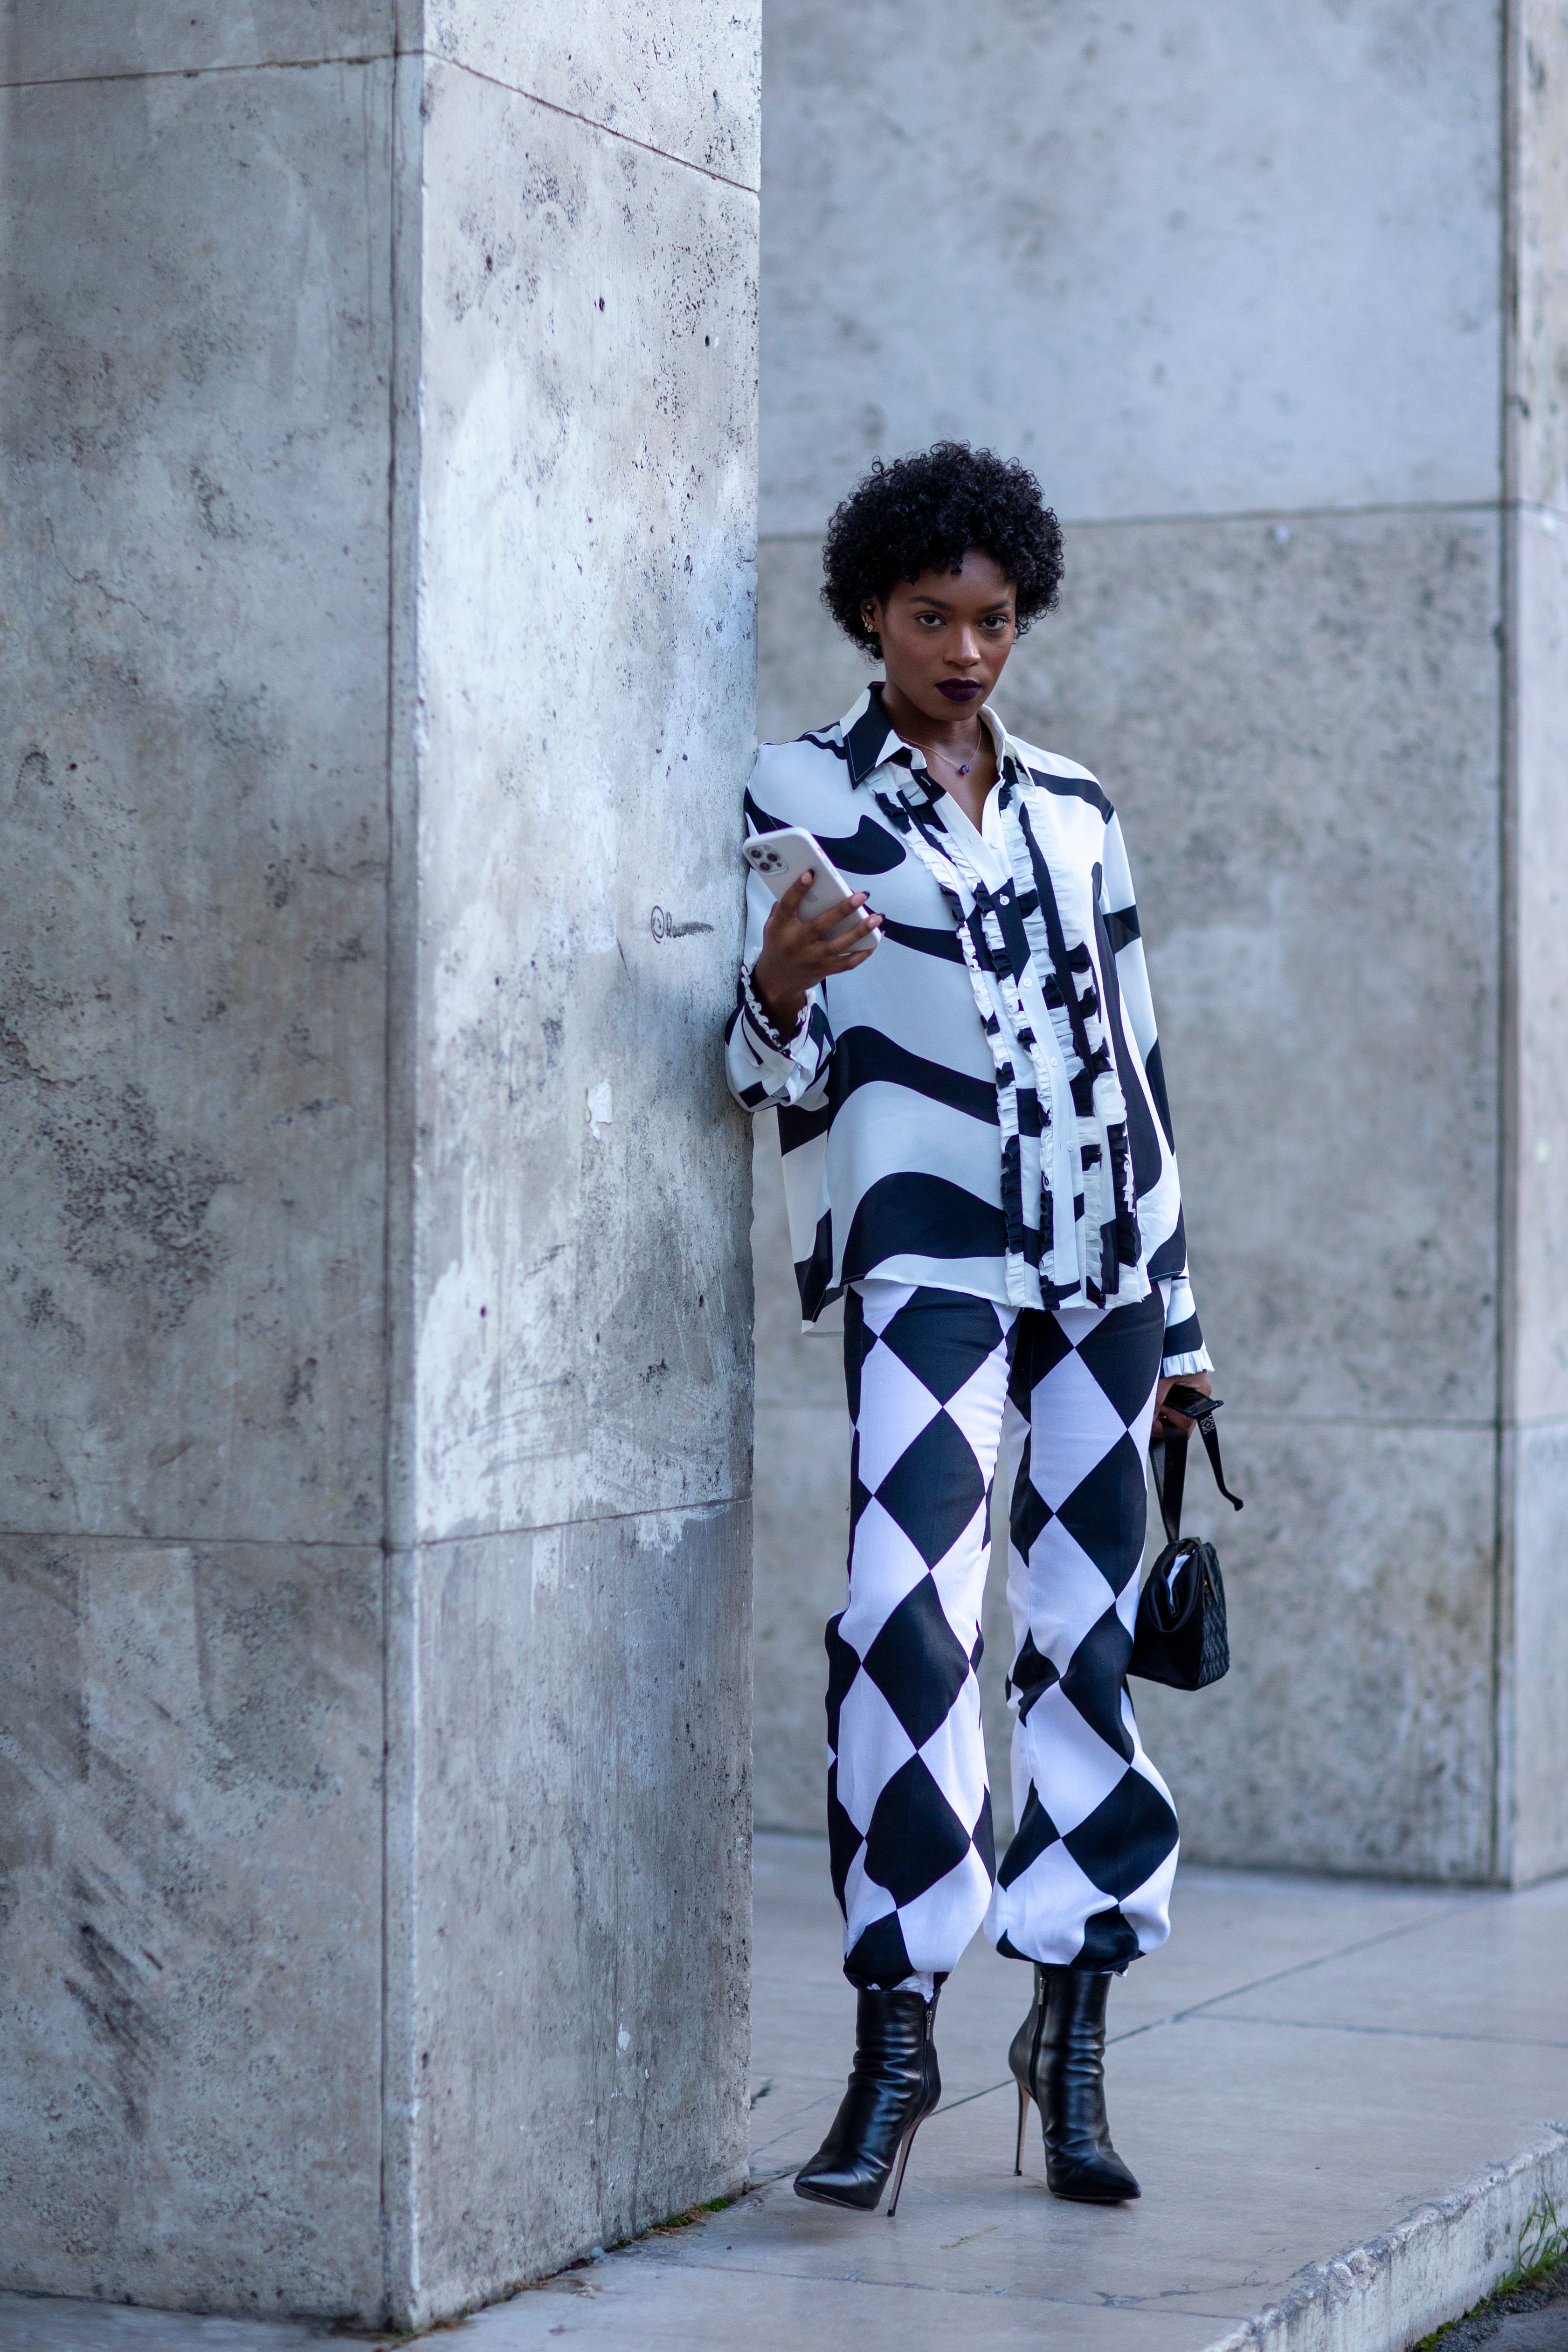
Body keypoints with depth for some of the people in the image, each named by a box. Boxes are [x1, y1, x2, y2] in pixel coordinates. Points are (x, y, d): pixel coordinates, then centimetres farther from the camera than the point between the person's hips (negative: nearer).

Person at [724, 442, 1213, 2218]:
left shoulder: (1075, 809, 15)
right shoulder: (801, 795, 4)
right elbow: (768, 1074, 1)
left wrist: (1177, 1308, 17)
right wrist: (780, 985, -23)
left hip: (1098, 1266, 4)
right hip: (926, 1260, -4)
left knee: (1089, 1628, 2)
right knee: (908, 1609, -19)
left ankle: (1072, 2024, 12)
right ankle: (896, 2031, -14)